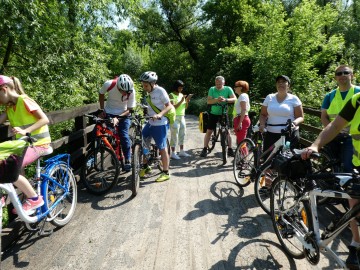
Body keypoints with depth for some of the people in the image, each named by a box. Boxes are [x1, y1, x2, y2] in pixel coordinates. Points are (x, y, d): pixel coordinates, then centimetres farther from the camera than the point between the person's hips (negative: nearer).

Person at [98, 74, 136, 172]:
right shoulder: (108, 84, -23)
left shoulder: (131, 91, -24)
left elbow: (129, 109, -15)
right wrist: (102, 110, -5)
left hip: (123, 114, -1)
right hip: (109, 113, 1)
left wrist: (118, 118, -28)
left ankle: (128, 160, 0)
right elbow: (101, 94, -1)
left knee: (124, 135, -11)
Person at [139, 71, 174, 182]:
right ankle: (145, 167, 25)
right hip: (151, 123, 8)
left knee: (162, 148, -1)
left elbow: (169, 106, -18)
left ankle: (166, 173, 12)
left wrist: (159, 114, -32)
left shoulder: (160, 91, -13)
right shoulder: (150, 92, 10)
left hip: (160, 124, -8)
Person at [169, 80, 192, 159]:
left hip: (182, 117, 7)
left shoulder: (182, 95, 12)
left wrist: (187, 101, -5)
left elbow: (185, 107, 11)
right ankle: (173, 153, 1)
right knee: (174, 135, -5)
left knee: (182, 134, 11)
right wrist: (181, 101, -21)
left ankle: (182, 151, 22)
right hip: (174, 117, -7)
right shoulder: (171, 95, -7)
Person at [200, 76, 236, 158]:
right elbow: (208, 101, -15)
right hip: (214, 113, 0)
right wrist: (217, 100, -33)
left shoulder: (228, 89, -6)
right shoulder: (212, 89, -6)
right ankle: (205, 149, 9)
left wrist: (225, 100, -34)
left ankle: (230, 149, 15)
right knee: (209, 131, 0)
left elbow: (234, 99, -17)